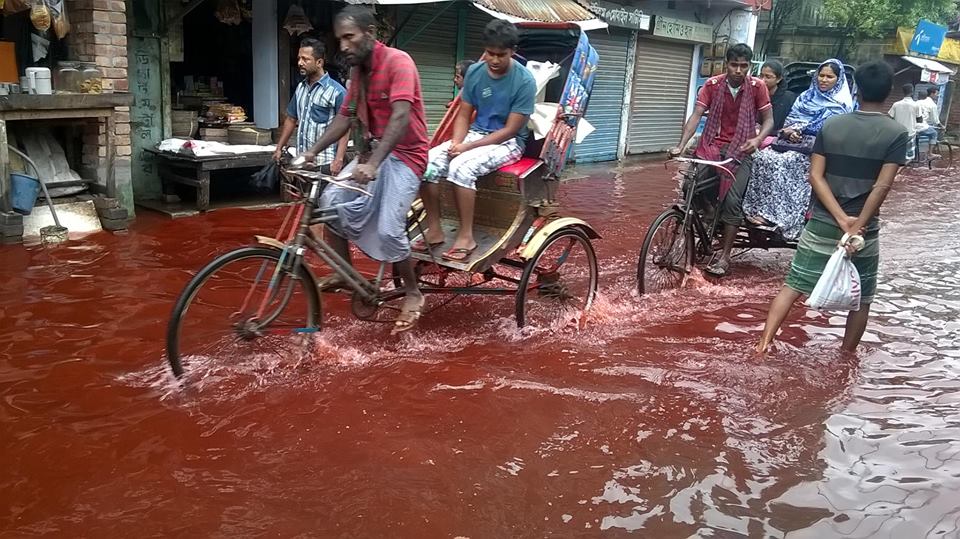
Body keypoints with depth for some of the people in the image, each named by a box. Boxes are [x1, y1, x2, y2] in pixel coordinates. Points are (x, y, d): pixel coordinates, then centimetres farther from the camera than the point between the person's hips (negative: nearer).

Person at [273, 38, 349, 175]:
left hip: (325, 164, -7)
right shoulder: (300, 88, 12)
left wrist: (338, 160, -21)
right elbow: (291, 119, 21)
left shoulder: (337, 91, -10)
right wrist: (279, 148, 18)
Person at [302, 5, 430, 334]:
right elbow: (344, 119, 10)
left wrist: (373, 165, -41)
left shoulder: (397, 61, -18)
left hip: (404, 155, -8)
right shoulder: (358, 71, 8)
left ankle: (413, 293, 4)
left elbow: (401, 116, -30)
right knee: (331, 201, -6)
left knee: (388, 230, -19)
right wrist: (312, 152, -5)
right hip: (373, 151, 8)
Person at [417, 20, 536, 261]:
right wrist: (456, 142, -15)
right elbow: (464, 114, 6)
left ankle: (466, 236, -22)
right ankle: (434, 230, -8)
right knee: (426, 162, -20)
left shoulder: (524, 80, -15)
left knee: (461, 167, -34)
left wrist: (468, 147, -21)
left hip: (508, 142, -5)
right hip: (475, 133, 5)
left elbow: (511, 130, -16)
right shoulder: (474, 72, 0)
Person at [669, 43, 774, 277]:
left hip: (740, 150, -2)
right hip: (711, 146, 2)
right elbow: (696, 116, -10)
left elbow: (768, 120, -2)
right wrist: (681, 146, -22)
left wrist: (757, 139, -23)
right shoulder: (712, 85, -4)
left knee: (732, 200, -15)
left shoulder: (757, 87, -6)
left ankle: (725, 256, -6)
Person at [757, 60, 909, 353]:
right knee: (861, 300, 15)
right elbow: (882, 186, -17)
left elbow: (816, 176, -6)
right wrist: (858, 226, -16)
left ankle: (763, 345, 0)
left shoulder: (831, 125, 1)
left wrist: (841, 219, -10)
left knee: (792, 286, 7)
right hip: (864, 229, -2)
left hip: (821, 224, 2)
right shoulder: (897, 133, -7)